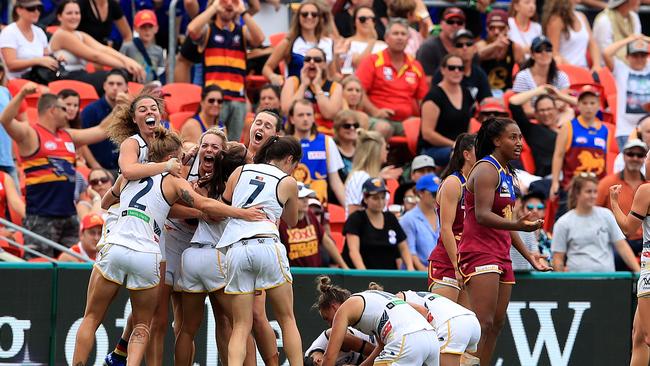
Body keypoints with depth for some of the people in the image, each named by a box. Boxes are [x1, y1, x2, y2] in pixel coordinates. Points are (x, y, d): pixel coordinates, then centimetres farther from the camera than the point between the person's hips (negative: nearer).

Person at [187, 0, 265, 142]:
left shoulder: (242, 31, 16)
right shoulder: (207, 29, 8)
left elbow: (259, 39, -4)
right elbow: (192, 30, -14)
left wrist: (243, 12, -4)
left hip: (238, 98, 3)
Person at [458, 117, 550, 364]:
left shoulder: (506, 174, 19)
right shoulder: (486, 170, -11)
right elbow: (482, 215, -21)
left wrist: (528, 255, 26)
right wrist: (518, 225, -35)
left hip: (500, 255, 10)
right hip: (480, 252, -10)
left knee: (497, 323, 7)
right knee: (483, 323, -18)